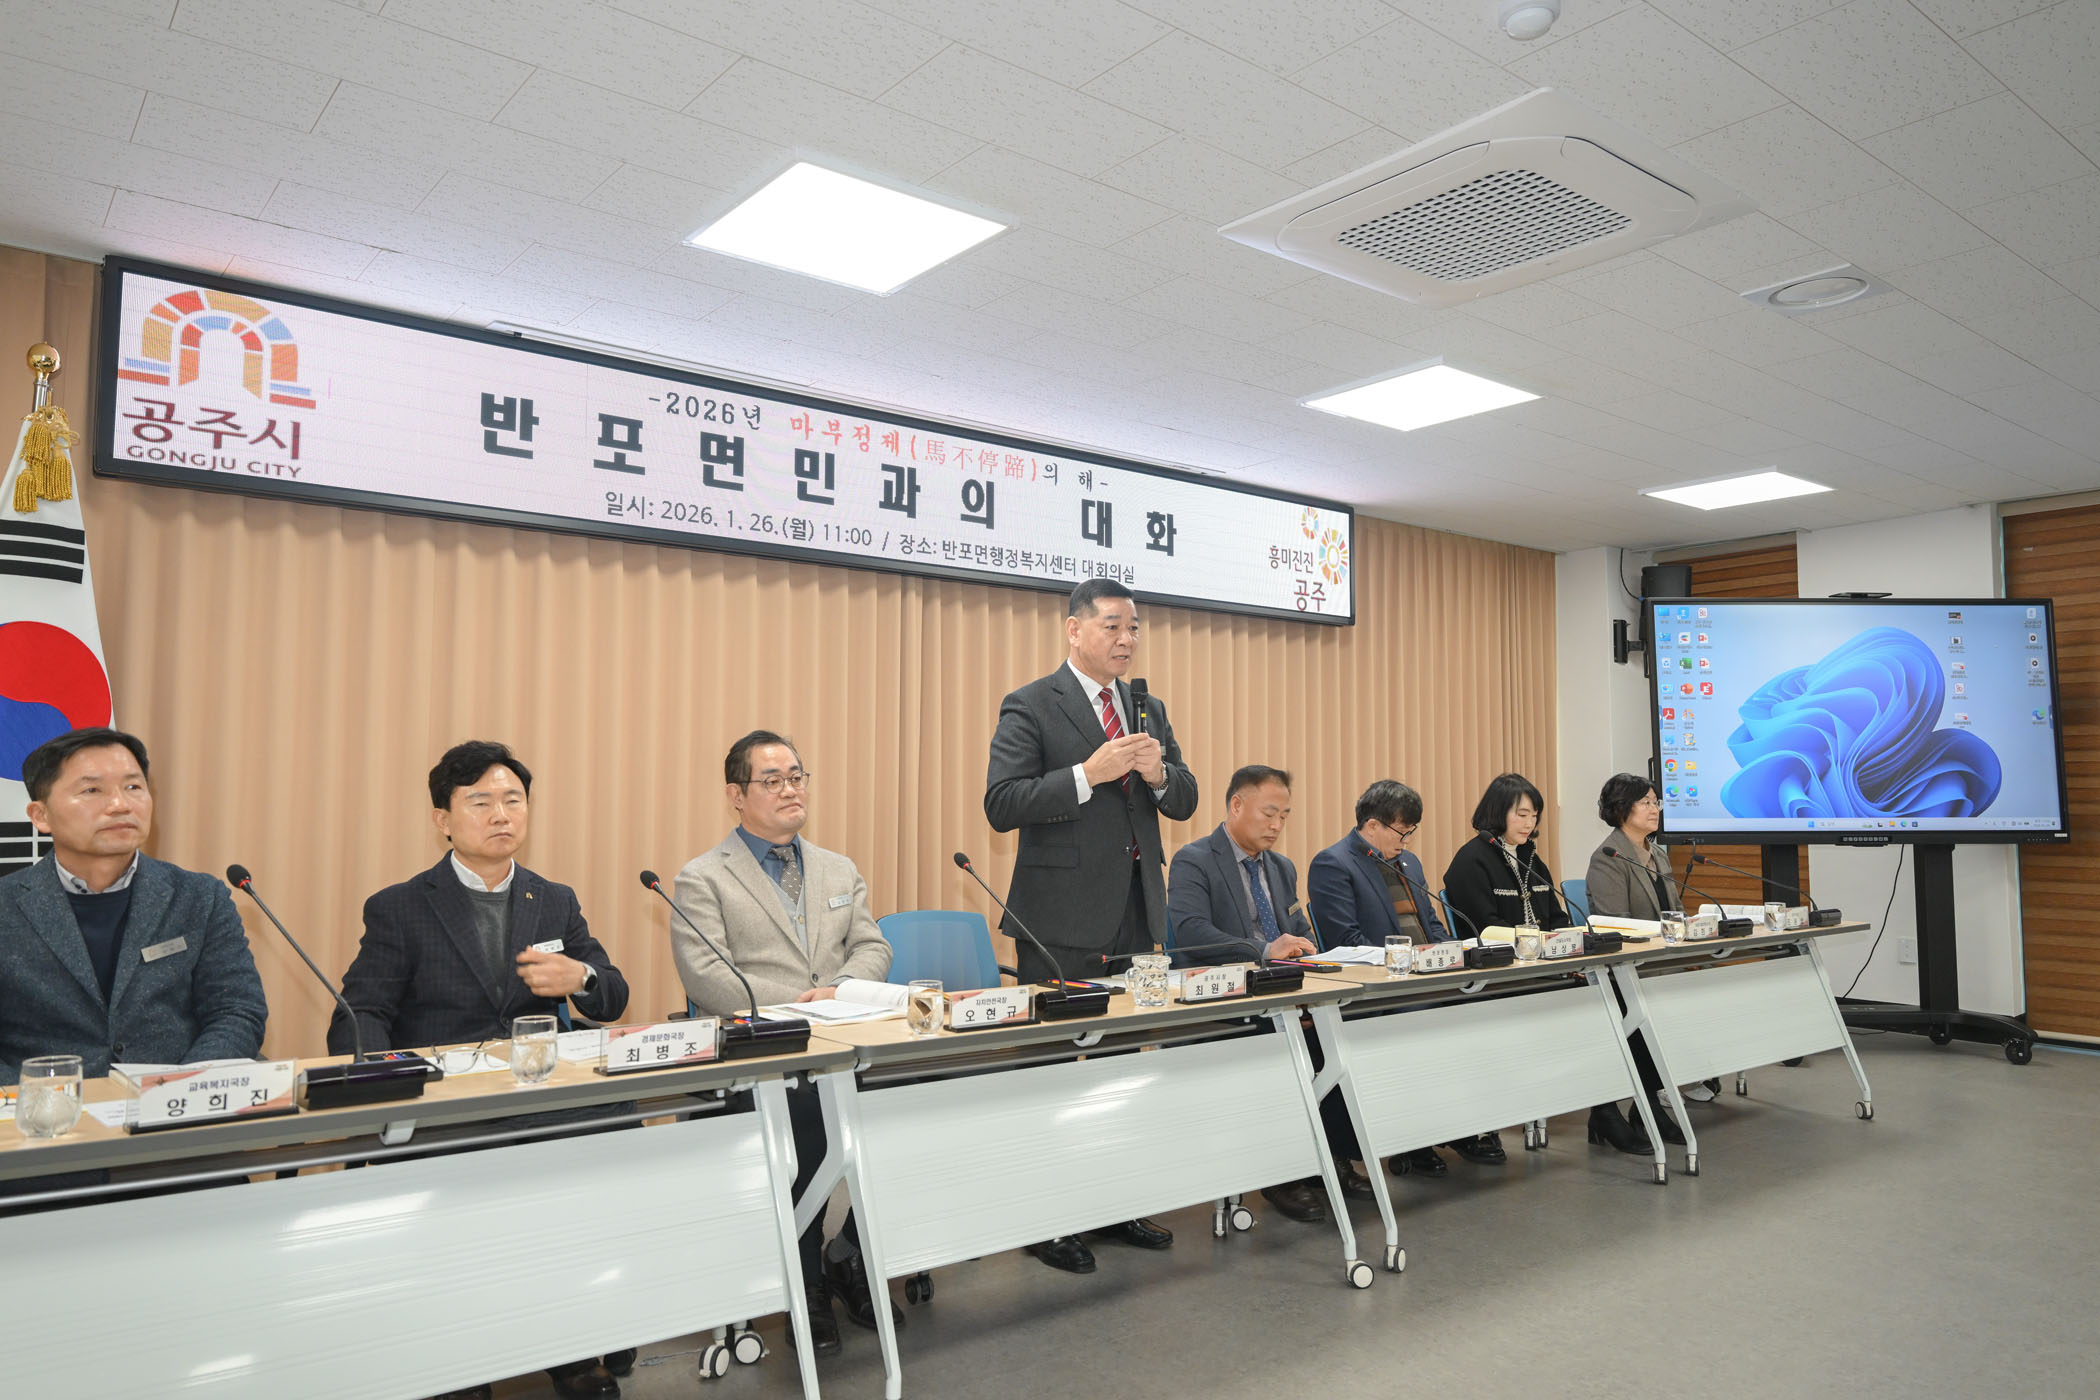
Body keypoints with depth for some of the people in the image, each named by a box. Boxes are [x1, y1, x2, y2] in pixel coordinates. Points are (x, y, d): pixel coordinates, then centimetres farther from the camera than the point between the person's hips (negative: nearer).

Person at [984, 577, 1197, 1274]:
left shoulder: (1148, 709, 14)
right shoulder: (1031, 706, -6)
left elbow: (1184, 803, 13)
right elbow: (1002, 805, -15)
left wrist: (1159, 772, -9)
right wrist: (1088, 773, -23)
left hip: (1135, 907, 7)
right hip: (1064, 916, -6)